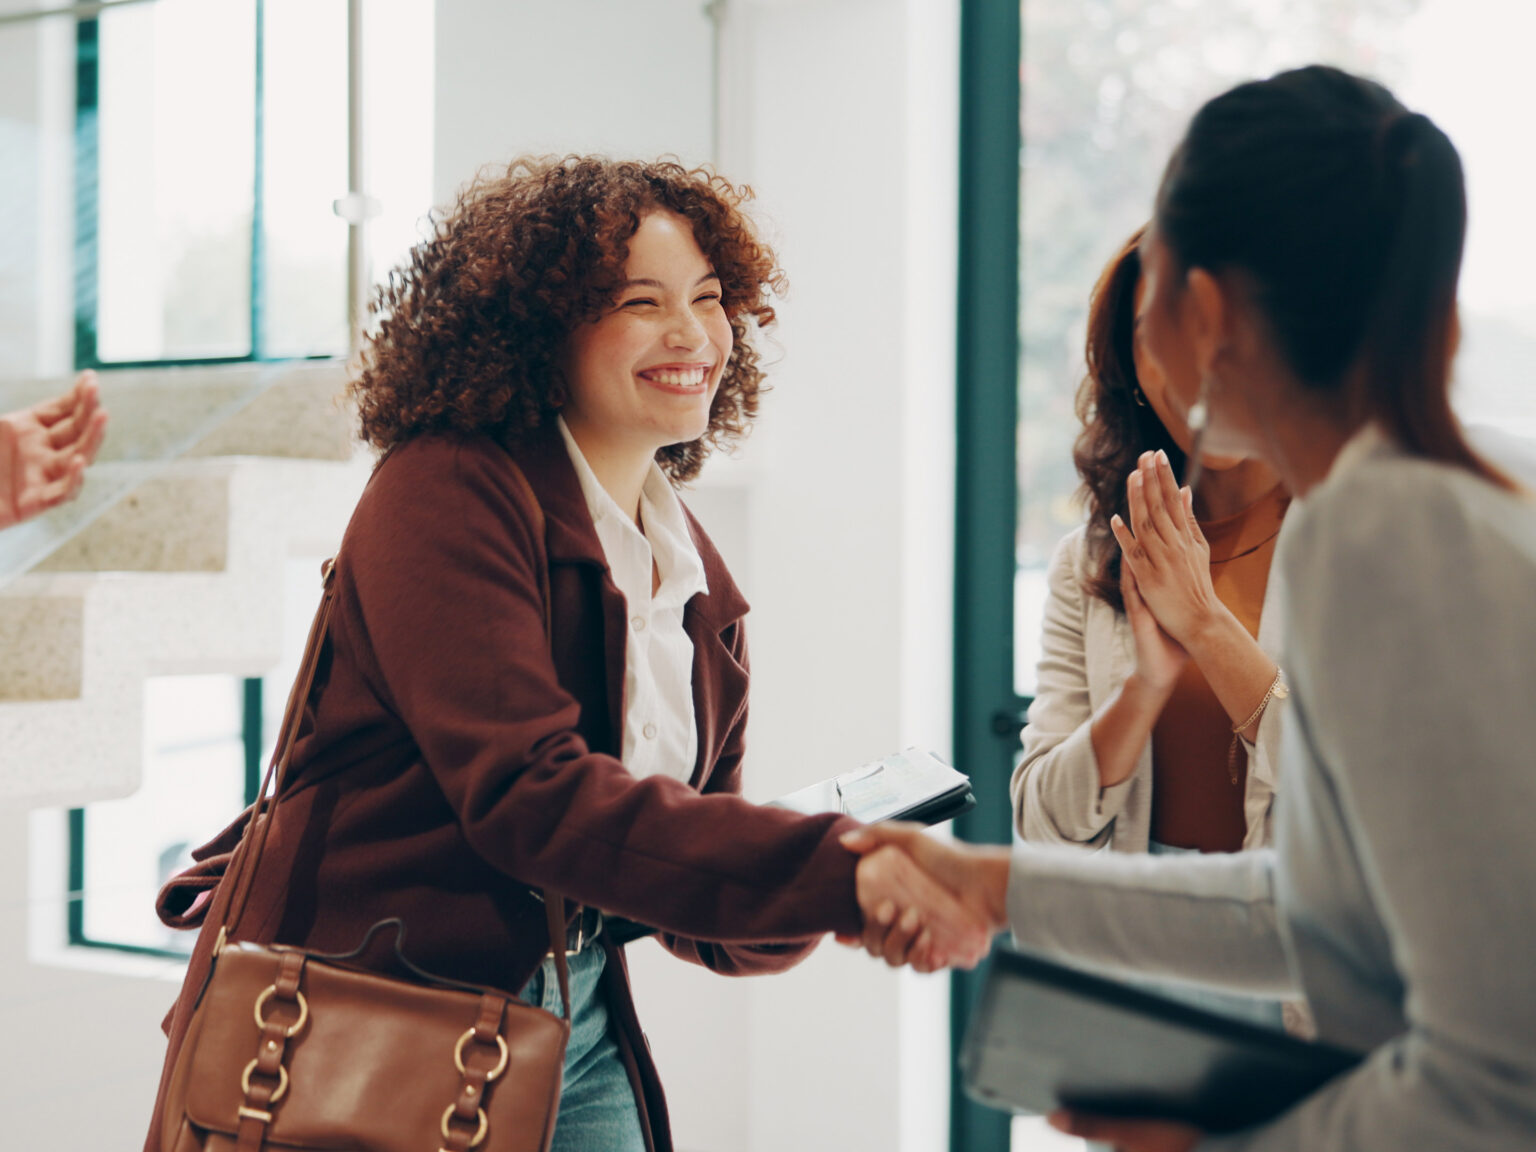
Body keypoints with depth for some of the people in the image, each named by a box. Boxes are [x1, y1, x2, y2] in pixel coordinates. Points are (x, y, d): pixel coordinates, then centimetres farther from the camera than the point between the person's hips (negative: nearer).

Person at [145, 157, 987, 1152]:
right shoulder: (444, 494, -14)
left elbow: (696, 898, 7)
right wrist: (838, 870, -32)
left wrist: (860, 902, -14)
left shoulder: (698, 581, 8)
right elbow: (526, 794, -27)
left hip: (577, 1032, 6)